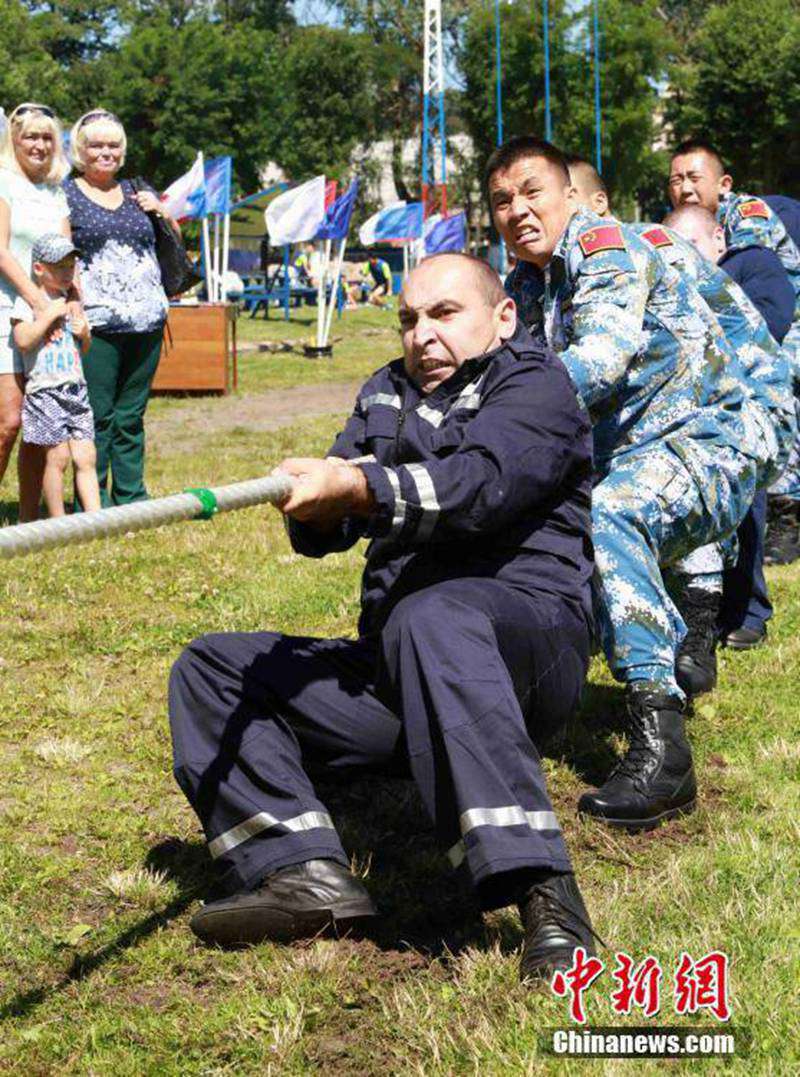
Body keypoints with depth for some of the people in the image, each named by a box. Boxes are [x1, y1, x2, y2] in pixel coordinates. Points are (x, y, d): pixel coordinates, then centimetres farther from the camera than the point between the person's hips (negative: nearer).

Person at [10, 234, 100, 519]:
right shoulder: (29, 300, -4)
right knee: (58, 456, -7)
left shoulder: (72, 301, 16)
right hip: (45, 390, -6)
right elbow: (22, 340, -18)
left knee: (86, 457, 0)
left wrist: (85, 333, 4)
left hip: (76, 388, 6)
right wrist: (50, 314, -16)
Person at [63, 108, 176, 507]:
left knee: (131, 417, 10)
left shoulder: (137, 192, 18)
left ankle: (131, 498, 16)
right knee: (96, 416, -6)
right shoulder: (66, 196, 4)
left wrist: (161, 211, 7)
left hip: (146, 323, 5)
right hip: (96, 325, -5)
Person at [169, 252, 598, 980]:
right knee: (209, 671, 0)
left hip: (529, 633, -7)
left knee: (432, 617, -41)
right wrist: (315, 497, -16)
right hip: (394, 670, 8)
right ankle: (304, 871, -22)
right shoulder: (386, 396, 24)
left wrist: (360, 487, -33)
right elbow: (328, 526, 9)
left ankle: (542, 892, -50)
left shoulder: (535, 383, 4)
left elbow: (480, 482, -19)